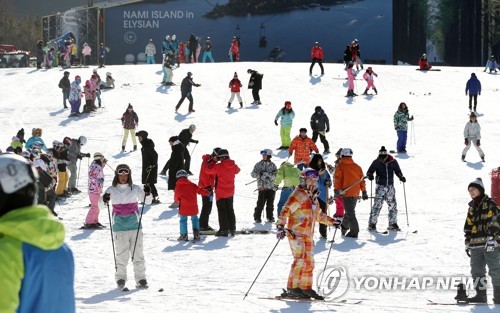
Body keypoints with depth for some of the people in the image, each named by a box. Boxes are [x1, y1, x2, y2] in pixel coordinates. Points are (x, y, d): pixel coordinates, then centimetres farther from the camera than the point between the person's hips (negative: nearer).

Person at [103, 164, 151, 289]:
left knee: (137, 253, -2)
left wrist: (147, 194, -17)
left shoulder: (135, 188, 5)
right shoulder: (112, 190, 5)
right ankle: (120, 278, 7)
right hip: (119, 226, 0)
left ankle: (141, 278, 3)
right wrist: (104, 200, -21)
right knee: (121, 254, -3)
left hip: (135, 225, 0)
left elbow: (147, 201, 4)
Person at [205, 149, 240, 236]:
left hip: (221, 193, -5)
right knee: (230, 210, 17)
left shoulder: (218, 166, -20)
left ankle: (224, 230, 0)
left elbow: (208, 170, -15)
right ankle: (232, 228, 19)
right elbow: (237, 170, 18)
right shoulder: (233, 166, -4)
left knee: (222, 210, 2)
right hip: (230, 192, 5)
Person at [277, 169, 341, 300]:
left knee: (309, 263, 9)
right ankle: (292, 288, -16)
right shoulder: (298, 195, -8)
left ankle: (306, 287, 17)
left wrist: (331, 221, 32)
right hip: (296, 233, -9)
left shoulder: (313, 198, 19)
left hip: (308, 235, 9)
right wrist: (280, 226, -27)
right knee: (300, 260, -17)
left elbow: (318, 214, 34)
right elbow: (285, 210, -17)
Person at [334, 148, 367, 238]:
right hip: (356, 193, 5)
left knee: (350, 212, -3)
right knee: (350, 210, 21)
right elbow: (362, 179, 12)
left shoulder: (340, 167, -5)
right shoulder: (357, 167, 9)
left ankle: (354, 231, -8)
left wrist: (336, 190, -13)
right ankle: (344, 227, 37)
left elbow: (337, 179, -13)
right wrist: (364, 192, 18)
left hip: (346, 193, -5)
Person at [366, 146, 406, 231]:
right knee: (377, 204, -12)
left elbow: (397, 171, 10)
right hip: (380, 186, -3)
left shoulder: (393, 162, -1)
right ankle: (372, 223, -8)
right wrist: (370, 175, -24)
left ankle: (393, 224, 18)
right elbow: (369, 171, -2)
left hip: (390, 186, 3)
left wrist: (401, 177, -8)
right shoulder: (376, 162, -5)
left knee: (392, 205, 6)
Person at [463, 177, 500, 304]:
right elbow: (468, 227, 23)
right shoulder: (471, 208, 19)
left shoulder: (490, 204, -4)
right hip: (476, 245, 8)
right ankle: (481, 295, 11)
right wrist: (467, 243, 18)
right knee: (476, 271, 6)